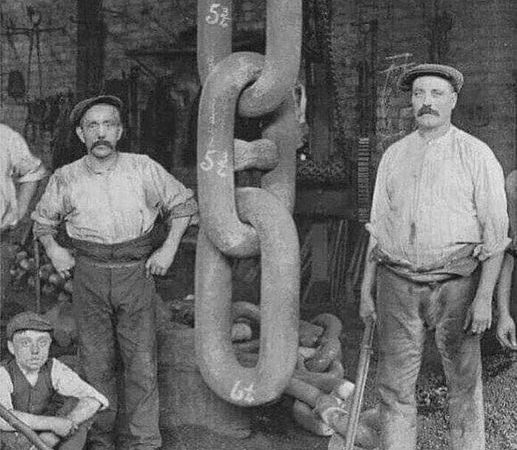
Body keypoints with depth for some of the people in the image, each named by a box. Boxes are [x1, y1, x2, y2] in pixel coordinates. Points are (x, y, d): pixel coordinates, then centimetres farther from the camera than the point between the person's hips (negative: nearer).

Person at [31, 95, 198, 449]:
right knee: (97, 362, 7)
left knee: (142, 363, 0)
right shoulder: (65, 179, 2)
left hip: (136, 274, -1)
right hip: (89, 277, 1)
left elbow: (184, 204, 10)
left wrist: (169, 248, 2)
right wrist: (53, 250, 5)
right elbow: (42, 219, 21)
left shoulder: (143, 169, -2)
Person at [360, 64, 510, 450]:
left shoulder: (477, 155, -1)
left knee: (464, 383, 6)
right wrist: (366, 289, 12)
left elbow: (495, 232, -4)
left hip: (455, 284, -3)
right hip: (397, 283, 3)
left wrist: (484, 298, -11)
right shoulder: (393, 156, 12)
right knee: (394, 384, 5)